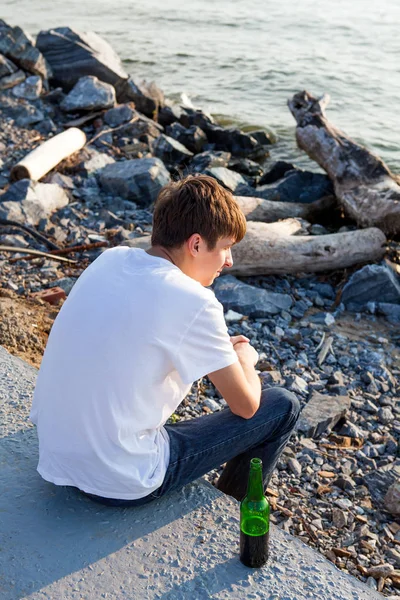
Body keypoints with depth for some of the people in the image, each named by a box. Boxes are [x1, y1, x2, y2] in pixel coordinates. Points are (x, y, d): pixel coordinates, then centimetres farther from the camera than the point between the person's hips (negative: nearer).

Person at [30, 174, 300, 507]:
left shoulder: (111, 259, -1)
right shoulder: (193, 303, -21)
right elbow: (246, 405, -9)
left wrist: (219, 348, 14)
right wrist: (245, 357, 11)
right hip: (122, 484, -7)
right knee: (283, 407, 4)